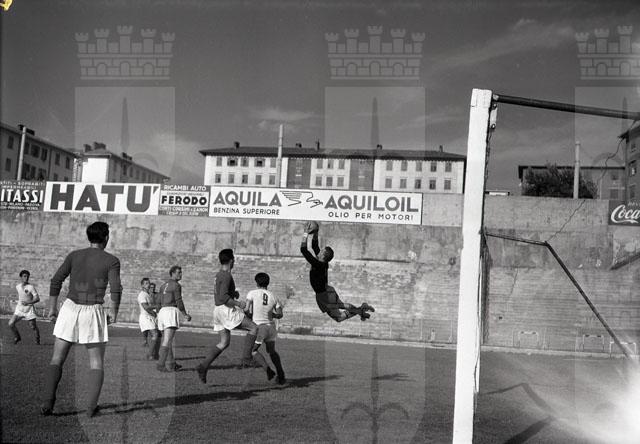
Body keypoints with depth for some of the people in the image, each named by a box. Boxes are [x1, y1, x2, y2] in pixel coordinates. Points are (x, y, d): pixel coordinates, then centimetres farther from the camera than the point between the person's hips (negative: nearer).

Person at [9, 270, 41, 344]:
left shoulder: (31, 287, -13)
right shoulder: (17, 287, 3)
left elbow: (37, 299, -17)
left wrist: (28, 302, -28)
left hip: (29, 309, -4)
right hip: (19, 308, 4)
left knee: (33, 326, 1)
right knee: (11, 323, -11)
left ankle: (37, 339, 29)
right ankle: (17, 337, 14)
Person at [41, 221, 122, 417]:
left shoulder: (74, 255, 8)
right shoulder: (111, 260, 0)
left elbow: (56, 281, 2)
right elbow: (116, 289, -10)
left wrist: (52, 308, 8)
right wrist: (114, 313, 1)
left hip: (70, 307, 2)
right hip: (93, 312, -2)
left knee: (57, 360, 9)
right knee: (97, 362, 9)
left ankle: (48, 402, -4)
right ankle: (91, 406, -1)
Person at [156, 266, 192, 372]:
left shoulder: (163, 286, 21)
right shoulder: (176, 285, -3)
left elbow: (159, 302, 20)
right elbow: (179, 302, -9)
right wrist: (186, 315, 2)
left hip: (162, 312, 9)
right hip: (172, 311, -8)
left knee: (167, 340, 16)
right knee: (167, 341, -14)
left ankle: (171, 364, 22)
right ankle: (160, 364, -23)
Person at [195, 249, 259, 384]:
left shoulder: (219, 274, 17)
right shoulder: (227, 276, -14)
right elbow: (223, 297, -23)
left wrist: (233, 293, 16)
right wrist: (238, 303, -18)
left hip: (218, 310, 10)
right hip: (226, 310, -10)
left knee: (224, 342, 11)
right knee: (253, 328, -4)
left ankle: (203, 366, 2)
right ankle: (246, 359, -7)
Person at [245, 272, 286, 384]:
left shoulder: (252, 293, -6)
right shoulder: (273, 297, 3)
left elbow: (247, 309, -14)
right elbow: (280, 315, 4)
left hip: (258, 326, -4)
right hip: (270, 326, 4)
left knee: (253, 351, 14)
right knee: (272, 351, 22)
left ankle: (268, 369, -5)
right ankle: (281, 376, 16)